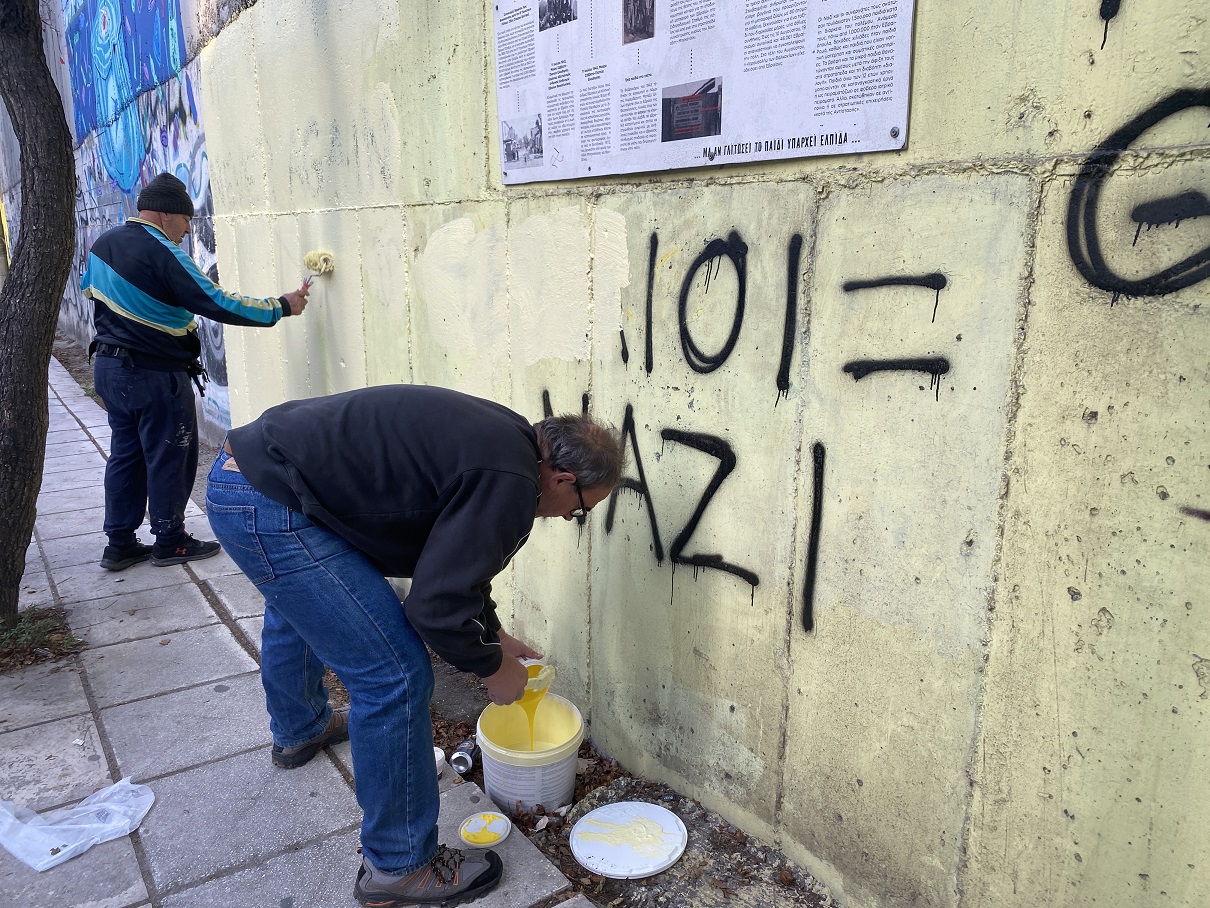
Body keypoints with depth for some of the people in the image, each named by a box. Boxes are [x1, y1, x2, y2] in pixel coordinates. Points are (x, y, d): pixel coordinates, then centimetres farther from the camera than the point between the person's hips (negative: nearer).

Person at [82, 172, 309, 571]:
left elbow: (90, 289, 22)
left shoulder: (103, 243, 7)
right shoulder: (162, 254, -21)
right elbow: (218, 304, -23)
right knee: (169, 459, 4)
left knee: (125, 454, 15)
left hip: (109, 367, 9)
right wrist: (281, 307, -17)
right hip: (154, 376, -9)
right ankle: (170, 542, 16)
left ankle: (119, 543, 22)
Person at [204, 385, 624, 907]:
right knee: (394, 677, -7)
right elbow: (438, 605, -18)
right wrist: (493, 669, 0)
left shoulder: (498, 436, 11)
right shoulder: (508, 483, -19)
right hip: (269, 506, -11)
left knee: (295, 610, 37)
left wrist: (493, 634, 30)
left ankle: (298, 730, 66)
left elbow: (453, 558, 24)